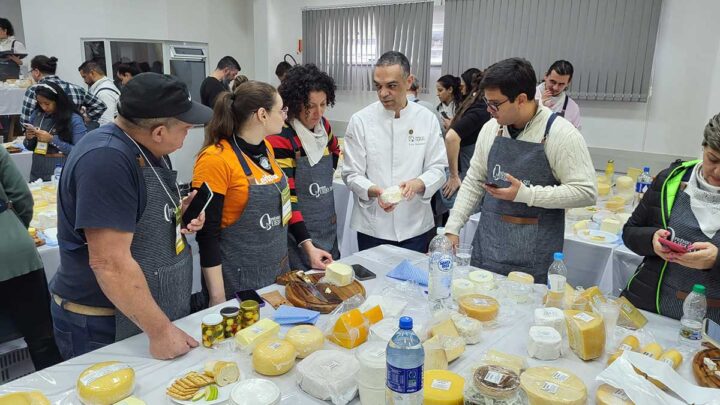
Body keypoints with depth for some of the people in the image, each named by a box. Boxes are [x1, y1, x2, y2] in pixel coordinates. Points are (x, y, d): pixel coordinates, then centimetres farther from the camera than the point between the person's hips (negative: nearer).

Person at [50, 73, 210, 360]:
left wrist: (178, 214, 0)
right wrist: (160, 330, -24)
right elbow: (110, 263, -29)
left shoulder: (147, 148, 5)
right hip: (104, 328, -9)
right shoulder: (105, 159, -25)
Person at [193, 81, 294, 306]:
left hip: (278, 269, 7)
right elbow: (207, 232, -17)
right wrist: (217, 297, -16)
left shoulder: (266, 148, 4)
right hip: (238, 280, -7)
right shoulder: (216, 160, -19)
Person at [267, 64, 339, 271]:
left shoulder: (323, 125, 1)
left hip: (329, 231, 7)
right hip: (298, 235, -6)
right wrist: (307, 245, -29)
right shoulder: (281, 137, -18)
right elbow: (286, 198, -21)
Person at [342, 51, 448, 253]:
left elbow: (437, 169, 1)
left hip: (415, 226, 2)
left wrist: (417, 184, -20)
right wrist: (375, 191, -24)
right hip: (372, 227, -1)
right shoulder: (360, 120, -6)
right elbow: (352, 174, -4)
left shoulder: (427, 119, -1)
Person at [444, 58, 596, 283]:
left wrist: (525, 193, -20)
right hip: (486, 243, 5)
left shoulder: (561, 134, -12)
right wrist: (452, 228, 4)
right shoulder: (491, 129, 3)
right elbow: (473, 182, 9)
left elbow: (586, 192, -13)